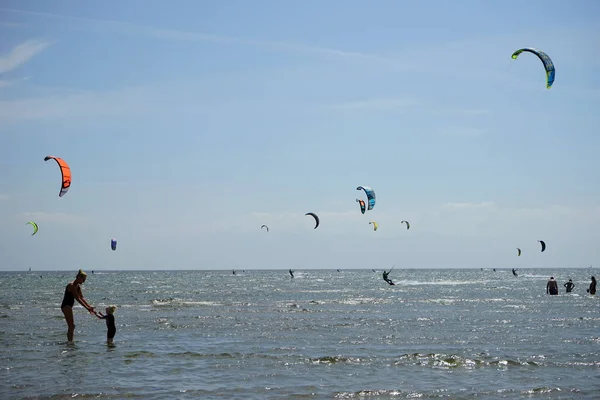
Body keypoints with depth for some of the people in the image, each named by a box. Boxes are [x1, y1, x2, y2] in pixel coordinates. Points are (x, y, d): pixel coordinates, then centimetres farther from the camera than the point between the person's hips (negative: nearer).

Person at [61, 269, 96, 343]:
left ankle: (70, 341, 19)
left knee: (71, 326, 14)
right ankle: (70, 342, -11)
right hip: (66, 306, -10)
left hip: (68, 306, 10)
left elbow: (81, 298, 14)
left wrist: (89, 306, 5)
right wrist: (87, 308, -21)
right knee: (71, 326, -11)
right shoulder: (72, 285, -19)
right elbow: (77, 298, -22)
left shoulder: (78, 286, 10)